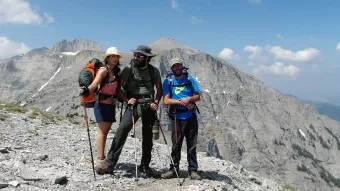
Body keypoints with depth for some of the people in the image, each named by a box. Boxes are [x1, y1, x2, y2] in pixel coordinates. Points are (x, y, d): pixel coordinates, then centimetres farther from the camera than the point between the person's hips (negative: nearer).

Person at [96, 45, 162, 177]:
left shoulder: (154, 71, 5)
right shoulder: (129, 69, 0)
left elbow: (159, 89, 13)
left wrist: (155, 102, -1)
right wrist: (127, 99, -10)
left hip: (149, 106, 2)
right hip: (133, 105, -2)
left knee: (147, 136, 7)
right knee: (122, 129, -21)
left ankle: (145, 166, 22)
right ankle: (110, 162, -18)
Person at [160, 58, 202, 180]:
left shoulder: (190, 79, 7)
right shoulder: (168, 81, 2)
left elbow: (197, 96, 6)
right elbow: (166, 100, -6)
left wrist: (189, 99, -15)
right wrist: (181, 102, -17)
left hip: (191, 116, 2)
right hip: (177, 117, -1)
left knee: (192, 145, 4)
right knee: (176, 144, 3)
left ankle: (193, 170, 12)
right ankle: (173, 169, 15)